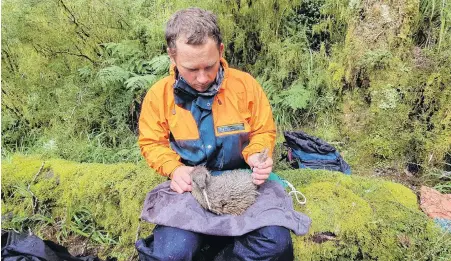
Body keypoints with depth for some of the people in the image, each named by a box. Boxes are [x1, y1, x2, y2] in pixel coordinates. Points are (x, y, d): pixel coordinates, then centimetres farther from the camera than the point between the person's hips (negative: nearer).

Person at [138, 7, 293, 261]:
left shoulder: (245, 84, -6)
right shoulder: (159, 95, -5)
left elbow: (264, 132, 5)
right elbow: (151, 143, 6)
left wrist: (256, 156, -16)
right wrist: (174, 168, -12)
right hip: (189, 187, 0)